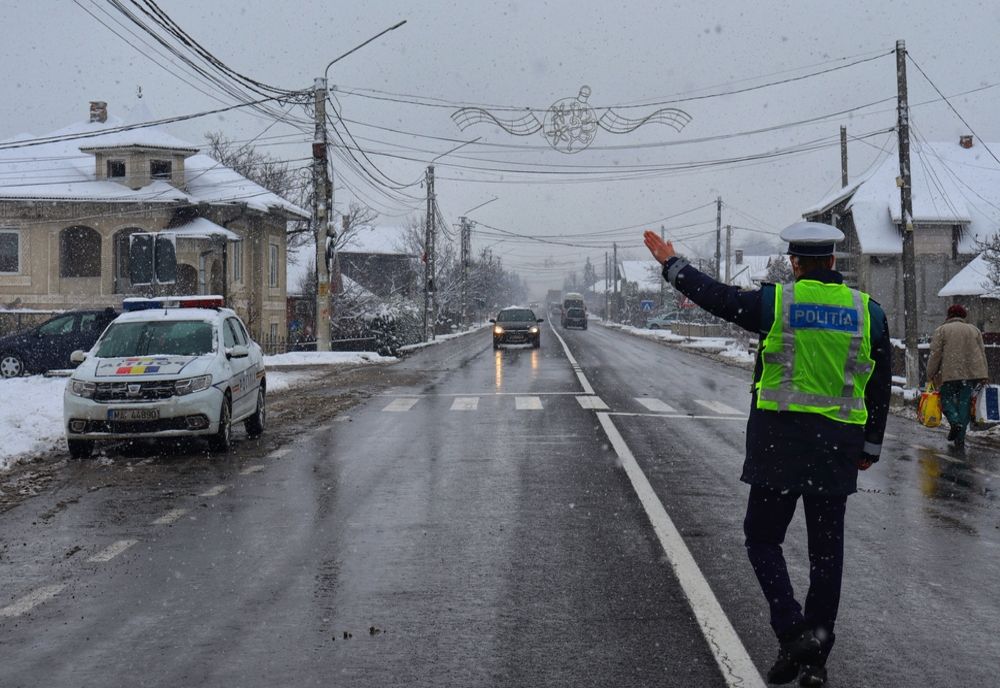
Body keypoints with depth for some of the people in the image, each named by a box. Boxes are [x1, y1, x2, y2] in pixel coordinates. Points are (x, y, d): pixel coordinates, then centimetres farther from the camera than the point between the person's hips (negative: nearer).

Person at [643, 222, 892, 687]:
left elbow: (715, 296, 7)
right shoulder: (869, 312, 3)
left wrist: (672, 264, 22)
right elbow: (880, 387, 8)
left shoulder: (774, 303, -6)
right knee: (826, 550, 9)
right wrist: (870, 447, 17)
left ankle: (792, 632, -7)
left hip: (779, 439, -3)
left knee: (763, 539, 9)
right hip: (838, 447, 3)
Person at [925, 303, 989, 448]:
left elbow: (935, 355, -2)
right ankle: (960, 439, 5)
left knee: (947, 399, 12)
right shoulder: (974, 329, 14)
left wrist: (930, 374, 4)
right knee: (965, 402, 6)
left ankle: (955, 421, -16)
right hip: (971, 372, 3)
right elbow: (982, 353, 13)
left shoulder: (941, 330, 3)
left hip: (949, 373, -3)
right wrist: (983, 375, 16)